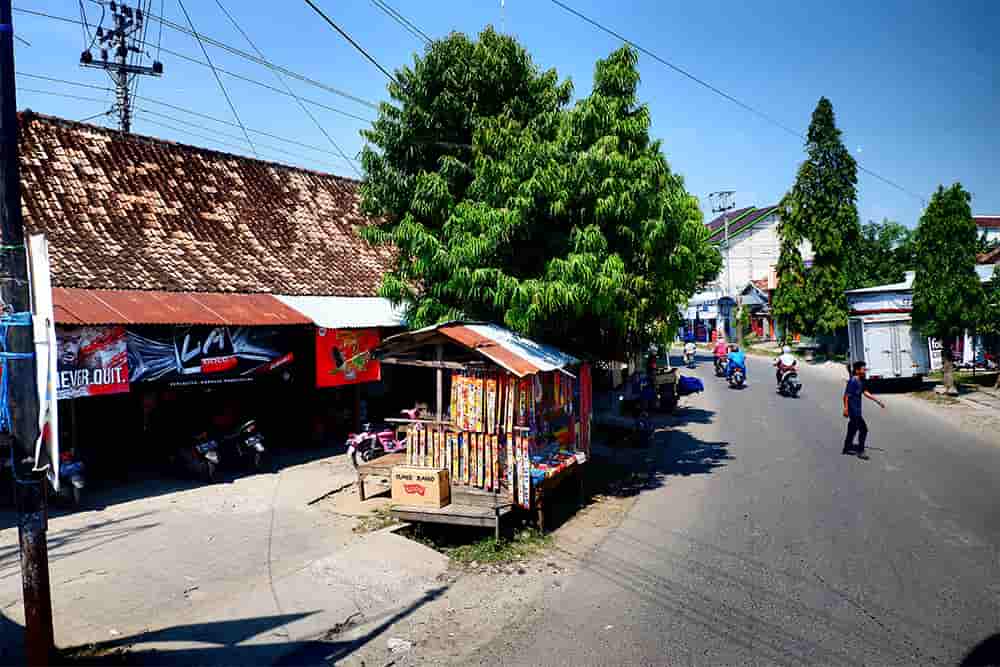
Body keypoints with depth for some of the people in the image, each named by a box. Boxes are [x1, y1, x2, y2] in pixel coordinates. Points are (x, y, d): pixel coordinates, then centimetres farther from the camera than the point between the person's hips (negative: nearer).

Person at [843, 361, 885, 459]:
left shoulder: (861, 381, 10)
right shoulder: (852, 381, -18)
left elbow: (865, 393, 13)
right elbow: (846, 395, -20)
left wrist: (878, 401, 10)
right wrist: (846, 408, -23)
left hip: (857, 410, 10)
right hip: (853, 410, -10)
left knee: (852, 429, 16)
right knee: (863, 429, -7)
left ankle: (847, 448, 27)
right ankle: (860, 451, 1)